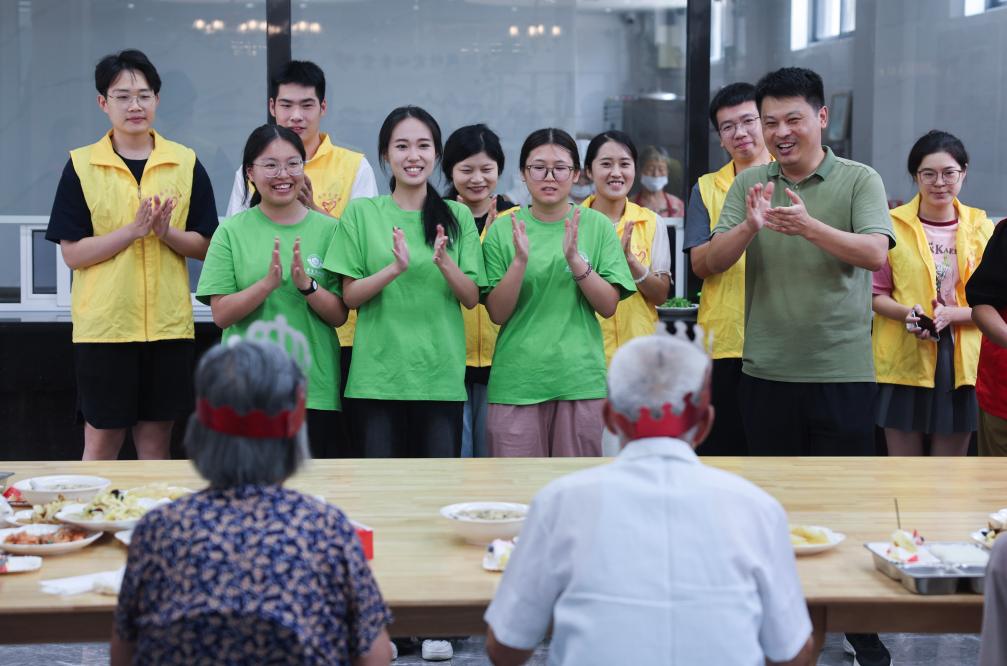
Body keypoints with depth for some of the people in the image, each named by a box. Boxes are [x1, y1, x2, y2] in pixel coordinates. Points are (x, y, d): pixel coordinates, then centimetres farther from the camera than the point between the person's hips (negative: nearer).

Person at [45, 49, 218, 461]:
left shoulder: (186, 164, 4)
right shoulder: (81, 166, 0)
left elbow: (205, 246, 5)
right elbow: (72, 253, -6)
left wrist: (167, 232, -15)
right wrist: (133, 230, -18)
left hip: (168, 322, 2)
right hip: (103, 323, -1)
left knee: (156, 439, 9)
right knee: (101, 440, 4)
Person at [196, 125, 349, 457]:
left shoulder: (327, 230, 3)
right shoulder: (231, 231, 1)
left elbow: (339, 315, 1)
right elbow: (221, 314, -4)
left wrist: (306, 284, -16)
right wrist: (268, 282, -19)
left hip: (317, 390, 1)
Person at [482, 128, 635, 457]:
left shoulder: (597, 226, 3)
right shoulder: (503, 230, 3)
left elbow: (609, 306, -1)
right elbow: (497, 314, -1)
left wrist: (575, 259, -16)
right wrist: (520, 262, -16)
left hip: (580, 377, 0)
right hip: (516, 381, 0)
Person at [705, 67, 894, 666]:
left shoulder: (860, 181, -3)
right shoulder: (750, 184, 5)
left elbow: (875, 253, -18)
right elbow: (714, 261, -5)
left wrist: (809, 226, -34)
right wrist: (751, 224, -25)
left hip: (842, 371, -3)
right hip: (767, 370, 3)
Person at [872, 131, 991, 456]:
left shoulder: (981, 227, 5)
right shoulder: (893, 225, -2)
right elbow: (877, 295, 2)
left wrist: (951, 314, -15)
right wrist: (907, 313, -18)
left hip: (962, 364, 2)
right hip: (904, 361, -2)